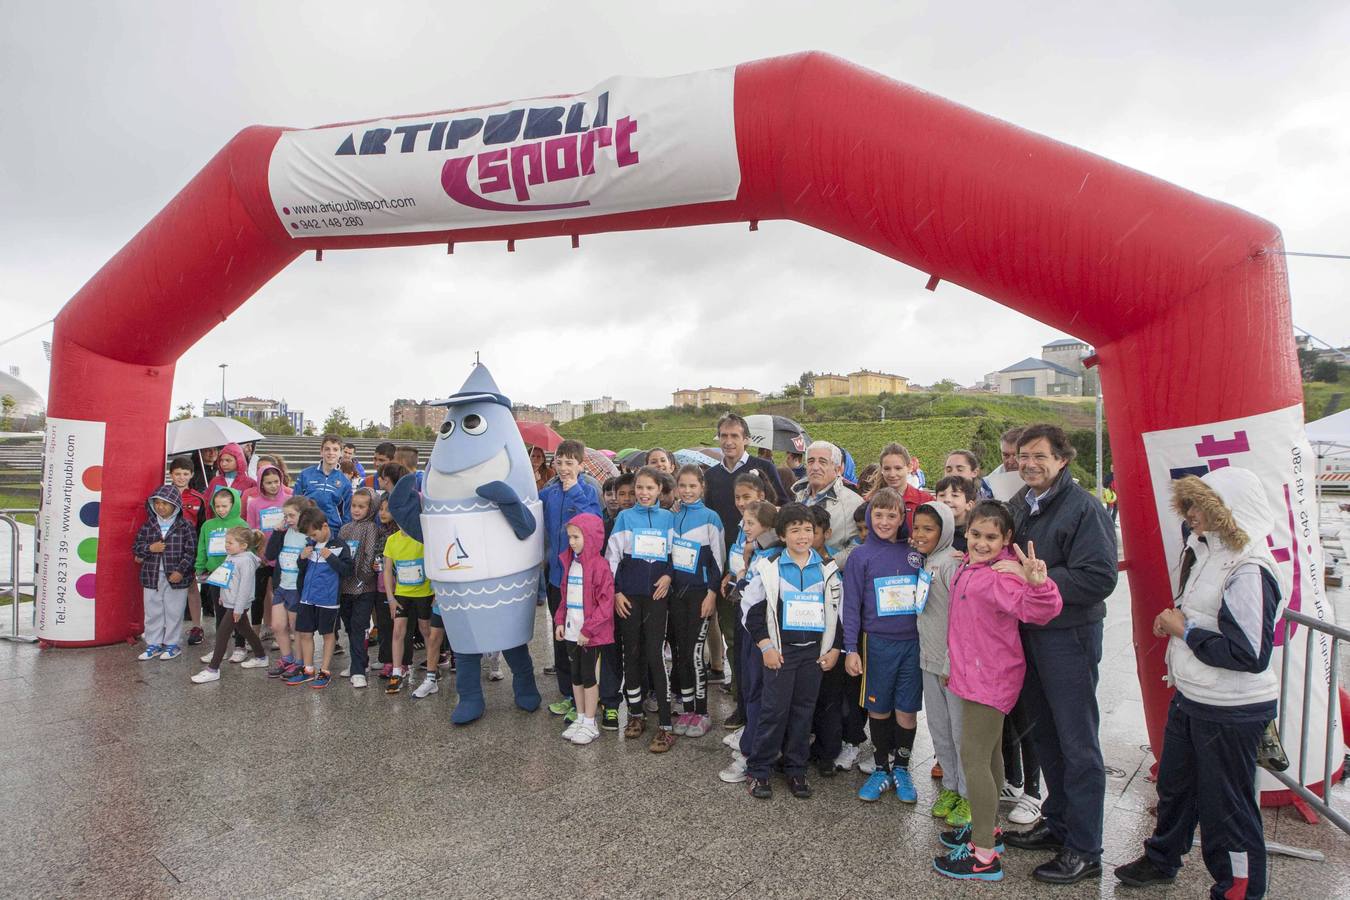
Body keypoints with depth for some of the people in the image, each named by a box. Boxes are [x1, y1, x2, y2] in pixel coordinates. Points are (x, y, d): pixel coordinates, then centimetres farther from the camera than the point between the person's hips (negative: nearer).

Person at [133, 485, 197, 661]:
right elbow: (136, 547, 9)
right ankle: (154, 644, 24)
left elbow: (191, 551, -8)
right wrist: (149, 548, -11)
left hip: (176, 578, -4)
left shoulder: (185, 526, -6)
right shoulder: (148, 525, 5)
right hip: (151, 576, 4)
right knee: (152, 612, 12)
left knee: (174, 612, 5)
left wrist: (181, 571, -16)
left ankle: (173, 644, 18)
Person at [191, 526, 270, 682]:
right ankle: (261, 657, 32)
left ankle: (213, 670, -3)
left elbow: (245, 586, -22)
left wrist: (239, 608, -22)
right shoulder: (230, 557, 9)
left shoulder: (246, 561, -21)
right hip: (229, 602, 10)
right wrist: (223, 596, 23)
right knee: (245, 630, 19)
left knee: (222, 633, -8)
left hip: (237, 604, -10)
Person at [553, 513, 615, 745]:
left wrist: (588, 630, -18)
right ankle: (580, 718, 30)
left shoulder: (599, 565, -17)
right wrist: (560, 620, 7)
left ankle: (590, 724, 16)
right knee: (575, 676, 16)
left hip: (591, 635, -7)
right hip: (572, 632, 7)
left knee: (589, 677, 4)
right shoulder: (570, 563, 8)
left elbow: (606, 604, -19)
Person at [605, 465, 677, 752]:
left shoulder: (668, 517, 5)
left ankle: (665, 726, -2)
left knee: (655, 655, -6)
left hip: (656, 592, -1)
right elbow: (612, 555, 3)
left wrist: (668, 576, -7)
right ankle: (635, 715, 24)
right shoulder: (625, 517, 4)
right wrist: (615, 592, -3)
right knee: (632, 652, 8)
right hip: (628, 593, 1)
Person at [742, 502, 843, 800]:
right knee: (774, 710, -2)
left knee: (803, 710, 10)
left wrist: (834, 649, 3)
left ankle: (796, 769, 24)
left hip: (814, 651, 3)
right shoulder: (770, 568, -6)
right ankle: (757, 770, 12)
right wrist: (766, 646, -9)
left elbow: (837, 612, 9)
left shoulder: (827, 571, 4)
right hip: (781, 650, -3)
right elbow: (752, 608, -4)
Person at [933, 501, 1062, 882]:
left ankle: (985, 856, 8)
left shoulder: (1002, 575, -22)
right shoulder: (969, 566, 5)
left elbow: (1039, 610, -38)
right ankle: (986, 828, 37)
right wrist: (955, 664, 14)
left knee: (974, 758, -3)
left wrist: (1037, 583, -57)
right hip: (976, 675, 9)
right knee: (989, 754, 21)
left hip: (989, 679, -9)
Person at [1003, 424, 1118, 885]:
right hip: (1028, 632, 8)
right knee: (1045, 734, 19)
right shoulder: (1019, 505, 10)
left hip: (1068, 636, -8)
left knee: (1078, 744, 3)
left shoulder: (1084, 508, -15)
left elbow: (1099, 578, -23)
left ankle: (1084, 850, 16)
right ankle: (1057, 821, 35)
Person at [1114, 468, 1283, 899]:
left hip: (1231, 712, -9)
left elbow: (1250, 654, -27)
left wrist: (1185, 630, -19)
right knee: (1175, 785, 24)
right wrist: (1173, 620, 2)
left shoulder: (1249, 571, -23)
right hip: (1191, 697, 10)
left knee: (1226, 804, 8)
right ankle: (1161, 859, 44)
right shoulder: (1208, 552, 5)